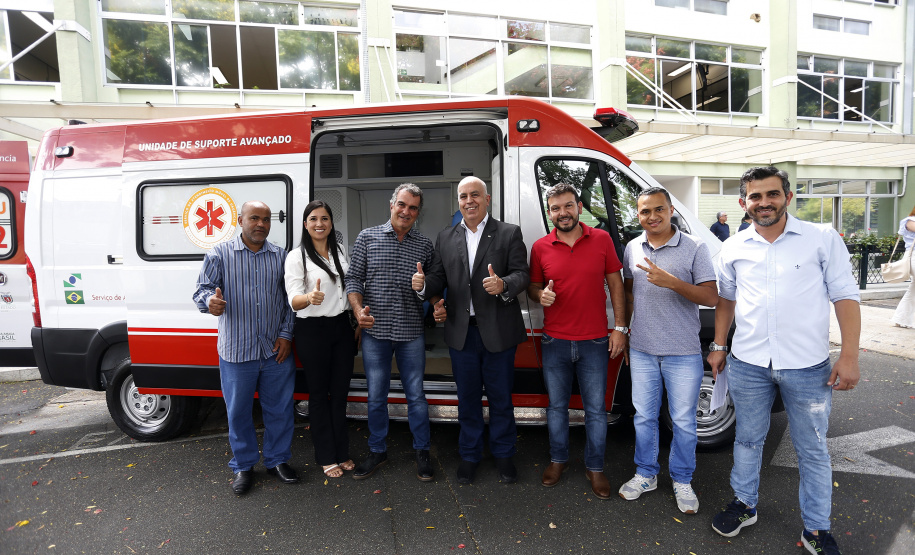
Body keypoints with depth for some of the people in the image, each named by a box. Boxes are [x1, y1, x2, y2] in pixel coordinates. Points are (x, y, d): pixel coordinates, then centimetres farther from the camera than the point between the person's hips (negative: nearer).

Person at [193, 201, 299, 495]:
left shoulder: (281, 256, 7)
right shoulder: (220, 254, 1)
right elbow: (203, 288, -4)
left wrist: (286, 335, 0)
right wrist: (210, 301, -29)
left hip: (276, 350, 2)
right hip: (236, 351, -2)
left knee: (280, 409, 11)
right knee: (238, 411, 10)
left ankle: (278, 460, 30)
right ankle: (243, 466, 29)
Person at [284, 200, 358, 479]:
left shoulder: (341, 251, 8)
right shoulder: (296, 257, -8)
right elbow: (293, 299, -16)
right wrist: (309, 298, -39)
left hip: (342, 327, 5)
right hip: (312, 330, -4)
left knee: (340, 393, 12)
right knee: (319, 394, 8)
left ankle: (342, 453, 27)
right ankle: (327, 457, 22)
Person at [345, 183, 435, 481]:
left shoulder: (425, 244, 5)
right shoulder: (367, 237, 3)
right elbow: (354, 278, 3)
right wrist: (359, 309, -12)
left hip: (411, 333, 0)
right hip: (375, 331, 0)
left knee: (416, 394, 9)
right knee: (376, 396, 11)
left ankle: (422, 451, 27)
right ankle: (377, 451, 29)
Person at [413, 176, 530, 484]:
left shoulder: (509, 233, -1)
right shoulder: (445, 238, 9)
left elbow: (522, 274, -9)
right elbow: (439, 278, 6)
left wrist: (504, 284, -30)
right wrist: (423, 284, -16)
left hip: (498, 332, -2)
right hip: (461, 332, 3)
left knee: (500, 397, 12)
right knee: (467, 397, 15)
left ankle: (503, 454, 33)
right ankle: (469, 454, 34)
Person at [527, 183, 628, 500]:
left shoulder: (602, 240, -1)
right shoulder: (540, 247, 0)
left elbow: (615, 284, 3)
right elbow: (532, 287, 9)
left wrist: (620, 327, -1)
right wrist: (540, 295, -15)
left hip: (594, 342, -1)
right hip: (555, 342, 1)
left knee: (596, 409, 9)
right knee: (557, 405, 15)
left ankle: (595, 467, 28)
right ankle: (558, 460, 35)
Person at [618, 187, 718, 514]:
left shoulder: (694, 248, -7)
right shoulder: (632, 248, 5)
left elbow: (711, 297, -12)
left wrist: (672, 282, -25)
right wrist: (625, 329, 14)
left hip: (683, 354, -3)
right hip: (642, 351, 3)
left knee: (684, 421, 9)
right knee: (644, 417, 14)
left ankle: (682, 481, 29)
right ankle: (646, 475, 32)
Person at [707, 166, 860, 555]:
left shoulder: (823, 240, -3)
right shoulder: (734, 249, 4)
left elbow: (845, 297, -4)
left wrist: (849, 356, -10)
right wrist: (718, 346, 11)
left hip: (807, 367, -2)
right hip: (747, 364, 2)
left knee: (812, 450, 11)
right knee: (748, 439, 16)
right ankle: (744, 505, 36)